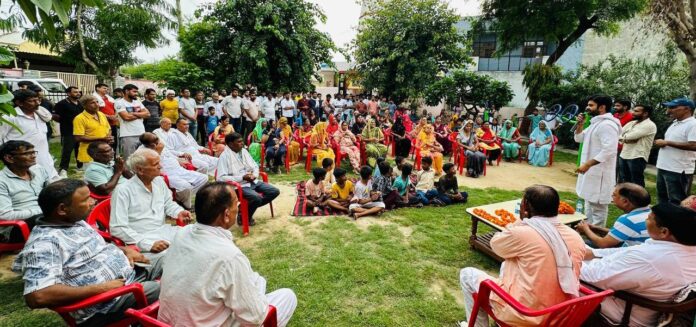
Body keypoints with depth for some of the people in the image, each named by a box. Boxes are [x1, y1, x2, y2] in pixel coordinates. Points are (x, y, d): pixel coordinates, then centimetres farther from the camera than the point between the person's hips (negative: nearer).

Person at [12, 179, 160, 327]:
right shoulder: (44, 243, -19)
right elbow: (37, 297, -29)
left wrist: (125, 250, 6)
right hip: (111, 301, -9)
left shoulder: (76, 221, 9)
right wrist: (101, 288, -26)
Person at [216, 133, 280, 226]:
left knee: (275, 191, -3)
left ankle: (248, 208, 6)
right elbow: (220, 178, -19)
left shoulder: (244, 151, 11)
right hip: (239, 185, -8)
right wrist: (242, 177, -20)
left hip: (252, 181, 8)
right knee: (257, 198, -33)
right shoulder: (224, 156, -11)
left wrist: (254, 175, -6)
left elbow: (255, 166, 18)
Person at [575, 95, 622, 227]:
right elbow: (579, 138, 21)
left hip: (599, 173, -11)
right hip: (592, 171, 11)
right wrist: (580, 124, 5)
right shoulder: (596, 123, 13)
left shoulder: (607, 125, -19)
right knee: (590, 203, 21)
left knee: (598, 206, -4)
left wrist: (588, 164, -28)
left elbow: (609, 150, -28)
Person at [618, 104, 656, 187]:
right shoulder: (631, 123, 14)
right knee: (622, 183, 16)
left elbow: (631, 136, -21)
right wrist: (626, 140, -12)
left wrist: (623, 138, -1)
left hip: (637, 158, -8)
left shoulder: (649, 125, -10)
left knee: (637, 184, 1)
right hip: (623, 156, 8)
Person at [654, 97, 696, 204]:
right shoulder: (674, 123, 15)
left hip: (678, 171, -9)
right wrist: (661, 142, 6)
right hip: (663, 167, 9)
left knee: (676, 202, 0)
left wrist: (667, 142, -20)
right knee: (662, 198, 19)